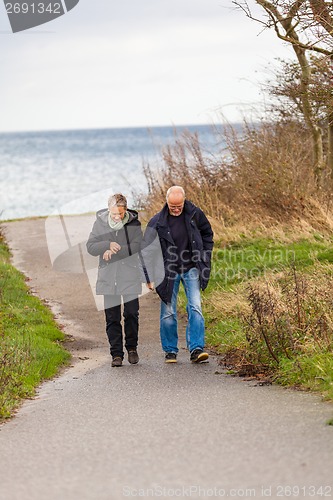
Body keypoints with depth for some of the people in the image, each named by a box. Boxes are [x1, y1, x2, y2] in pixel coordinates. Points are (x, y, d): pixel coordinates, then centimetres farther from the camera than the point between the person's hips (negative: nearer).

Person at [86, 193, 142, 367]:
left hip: (130, 276, -1)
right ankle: (116, 354, 10)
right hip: (108, 277, 1)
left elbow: (136, 246, -13)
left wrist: (114, 252, -18)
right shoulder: (100, 222, 1)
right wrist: (108, 245, -19)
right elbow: (90, 247, -3)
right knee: (112, 318, 3)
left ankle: (132, 348, 24)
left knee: (132, 314, 4)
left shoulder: (134, 223, -3)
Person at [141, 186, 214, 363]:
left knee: (195, 307, -12)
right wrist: (149, 277, -5)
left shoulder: (195, 214, -6)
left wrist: (205, 258, 7)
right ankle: (170, 351, 16)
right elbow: (147, 251, -3)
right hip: (168, 271, -1)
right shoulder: (157, 222, -11)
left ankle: (196, 349, -13)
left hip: (191, 269, 1)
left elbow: (207, 233, 13)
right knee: (168, 313, 2)